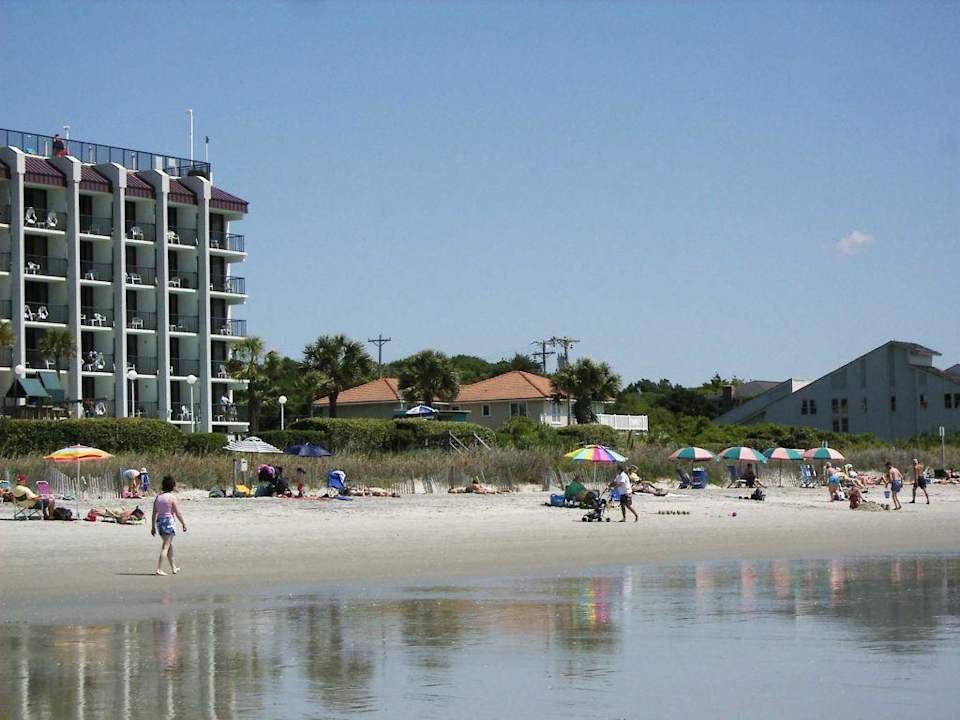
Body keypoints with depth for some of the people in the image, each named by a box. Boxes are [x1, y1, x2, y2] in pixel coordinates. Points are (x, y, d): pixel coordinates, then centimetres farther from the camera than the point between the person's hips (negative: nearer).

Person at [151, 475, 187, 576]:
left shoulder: (158, 497, 8)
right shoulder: (172, 497, -10)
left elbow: (154, 514, 10)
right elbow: (178, 513, -11)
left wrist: (153, 526, 15)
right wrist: (183, 524, 0)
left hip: (159, 521, 7)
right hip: (169, 521, -7)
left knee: (169, 545, 19)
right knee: (165, 546, -6)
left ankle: (174, 568, 30)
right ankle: (159, 569, -13)